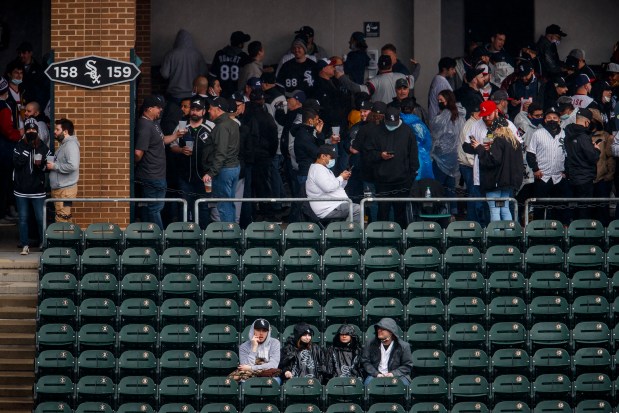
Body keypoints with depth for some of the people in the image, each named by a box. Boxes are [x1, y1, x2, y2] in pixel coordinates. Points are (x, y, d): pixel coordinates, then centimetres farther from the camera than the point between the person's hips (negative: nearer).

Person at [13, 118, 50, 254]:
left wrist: (41, 165, -19)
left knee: (41, 218, 2)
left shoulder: (43, 147, 2)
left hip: (37, 190, 0)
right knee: (23, 218, 4)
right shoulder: (19, 146, 0)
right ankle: (25, 245, 10)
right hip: (21, 190, 0)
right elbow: (17, 162, -14)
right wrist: (28, 148, -17)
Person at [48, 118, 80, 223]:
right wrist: (50, 165, 8)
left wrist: (54, 166, -18)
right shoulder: (64, 144, 17)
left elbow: (72, 166, -28)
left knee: (62, 220, -11)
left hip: (65, 190, -10)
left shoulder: (71, 145, -15)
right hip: (59, 190, 10)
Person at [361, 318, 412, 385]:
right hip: (376, 376, 1)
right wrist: (376, 374, -10)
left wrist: (393, 374, -13)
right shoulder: (370, 344, 5)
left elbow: (407, 366, 3)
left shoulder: (403, 346, 0)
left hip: (396, 375, -1)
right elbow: (365, 362, 7)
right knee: (369, 381, -31)